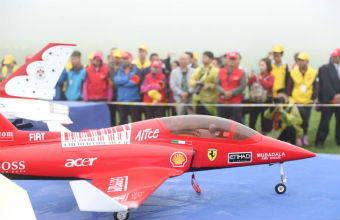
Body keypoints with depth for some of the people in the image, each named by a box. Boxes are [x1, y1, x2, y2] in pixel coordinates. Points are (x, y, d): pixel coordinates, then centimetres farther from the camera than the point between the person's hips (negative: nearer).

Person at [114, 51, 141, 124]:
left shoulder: (136, 69, -1)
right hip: (121, 99, 4)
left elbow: (136, 82, -13)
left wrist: (121, 80, -6)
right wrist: (128, 79, -11)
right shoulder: (120, 70, 11)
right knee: (122, 120, 10)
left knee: (135, 121, -1)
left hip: (133, 99, -4)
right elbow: (116, 80, -4)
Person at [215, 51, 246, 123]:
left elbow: (242, 86, -10)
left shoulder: (241, 72, -2)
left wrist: (231, 93, -17)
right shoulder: (221, 71, 8)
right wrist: (224, 92, -17)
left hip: (236, 103, -3)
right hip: (222, 102, 3)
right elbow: (217, 84, 1)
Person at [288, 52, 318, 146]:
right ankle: (298, 138, 8)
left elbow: (316, 87, 0)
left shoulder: (313, 73, -4)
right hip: (296, 101, -1)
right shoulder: (293, 73, -4)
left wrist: (313, 98, -3)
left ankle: (304, 136, 25)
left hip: (308, 101, 1)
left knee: (306, 120, 10)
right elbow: (290, 86, 2)